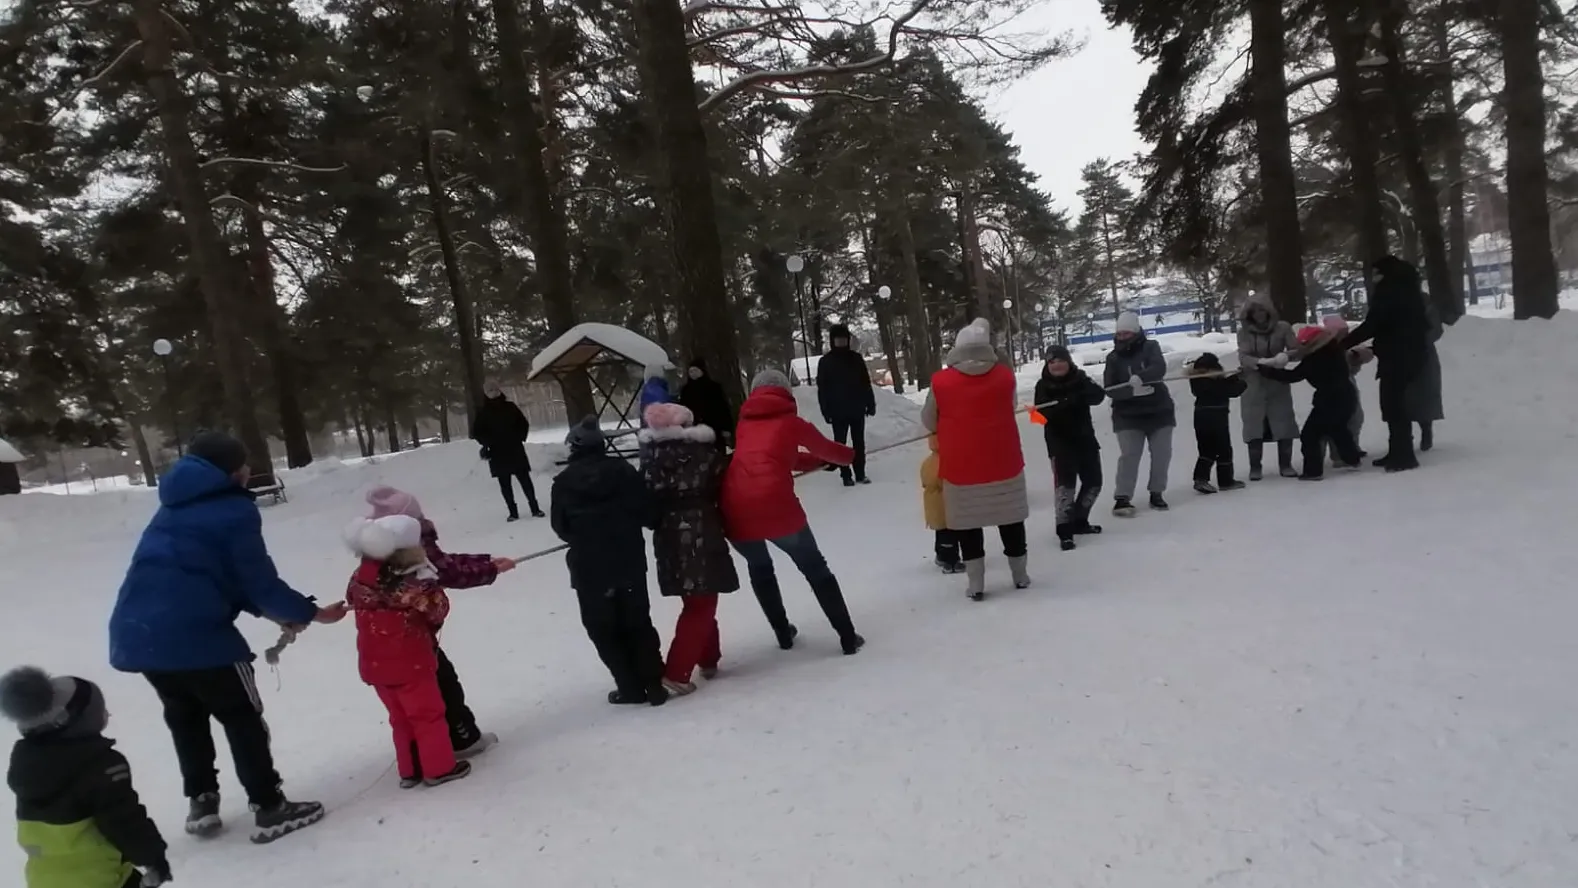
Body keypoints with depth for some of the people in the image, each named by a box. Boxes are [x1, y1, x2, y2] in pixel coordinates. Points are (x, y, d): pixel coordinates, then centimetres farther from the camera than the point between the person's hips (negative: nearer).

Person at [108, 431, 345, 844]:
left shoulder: (176, 509, 20)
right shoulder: (234, 511, -7)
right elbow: (258, 581, -9)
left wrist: (276, 612, 19)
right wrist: (309, 612, 6)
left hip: (135, 633, 8)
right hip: (193, 634, -8)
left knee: (185, 716, 25)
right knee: (243, 718, 5)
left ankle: (202, 803, 32)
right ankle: (270, 810, 10)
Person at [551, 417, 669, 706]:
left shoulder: (564, 482, -6)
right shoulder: (624, 470, -4)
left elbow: (560, 527, 1)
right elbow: (643, 511, 0)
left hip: (588, 567, -2)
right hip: (630, 560, 2)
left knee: (603, 629, 11)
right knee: (638, 623, 13)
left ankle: (631, 688, 10)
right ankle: (654, 684, 11)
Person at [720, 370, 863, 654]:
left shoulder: (743, 424, 23)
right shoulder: (789, 421, 13)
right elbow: (825, 449, 27)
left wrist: (819, 460, 45)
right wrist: (850, 455, 50)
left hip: (734, 510, 3)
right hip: (775, 506, -3)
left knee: (759, 568, 31)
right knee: (816, 569, 16)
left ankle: (783, 634, 35)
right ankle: (848, 638, 17)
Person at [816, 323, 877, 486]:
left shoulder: (856, 358, 5)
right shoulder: (825, 361, -1)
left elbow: (866, 383, 8)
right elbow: (822, 388, -3)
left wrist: (870, 404, 3)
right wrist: (826, 411, -10)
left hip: (857, 409, 2)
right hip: (838, 411, -2)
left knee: (859, 442, 8)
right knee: (840, 443, 1)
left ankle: (860, 473, 16)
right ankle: (846, 475, 7)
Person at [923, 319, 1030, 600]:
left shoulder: (941, 382, -8)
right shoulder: (1005, 376, -4)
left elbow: (929, 422, 4)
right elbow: (1008, 410, 11)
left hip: (960, 467, -2)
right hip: (1004, 463, 2)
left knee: (968, 524, 9)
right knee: (1010, 519, 17)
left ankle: (975, 583, 10)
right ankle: (1020, 574, 29)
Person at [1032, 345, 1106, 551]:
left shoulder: (1081, 378, 0)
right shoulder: (1043, 386, -7)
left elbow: (1098, 396, -14)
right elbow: (1043, 412, -18)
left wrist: (1080, 395, -36)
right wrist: (1065, 403, -35)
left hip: (1085, 438, 4)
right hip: (1059, 441, -4)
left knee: (1093, 481, 11)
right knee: (1065, 483, -15)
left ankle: (1078, 520, 29)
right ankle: (1064, 531, -14)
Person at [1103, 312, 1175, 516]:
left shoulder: (1150, 347, -3)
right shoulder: (1113, 358, -2)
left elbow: (1159, 368, -23)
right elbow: (1110, 389, -12)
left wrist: (1139, 378, -41)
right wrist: (1132, 390, -29)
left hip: (1159, 410, 1)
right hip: (1128, 415, -1)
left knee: (1162, 454, 6)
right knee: (1129, 455, -11)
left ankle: (1156, 493, 22)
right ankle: (1122, 498, -11)